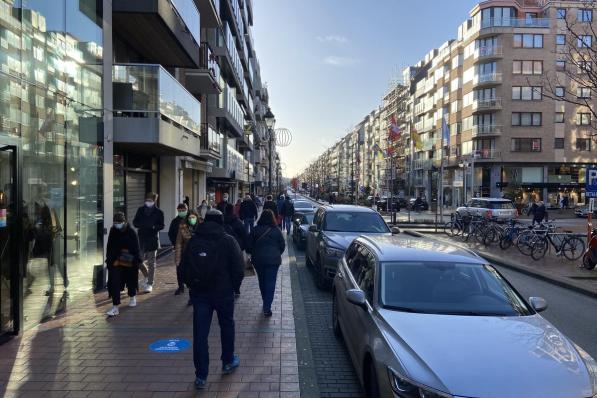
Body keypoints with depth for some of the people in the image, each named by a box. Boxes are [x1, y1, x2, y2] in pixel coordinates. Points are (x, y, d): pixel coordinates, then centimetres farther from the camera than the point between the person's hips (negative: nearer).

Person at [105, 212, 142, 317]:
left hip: (129, 262, -2)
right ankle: (115, 307, -5)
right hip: (115, 262, 2)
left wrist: (137, 261, -9)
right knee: (114, 283, -7)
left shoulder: (131, 232, -8)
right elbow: (109, 247, 13)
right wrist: (109, 259, 11)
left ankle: (132, 297, 42)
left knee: (131, 281, 15)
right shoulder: (113, 232, 3)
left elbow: (136, 249, -6)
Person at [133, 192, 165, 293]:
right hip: (141, 239, 3)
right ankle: (147, 276, 33)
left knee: (151, 262, 3)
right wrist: (141, 225, -14)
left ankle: (149, 284, 10)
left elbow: (161, 225, -3)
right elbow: (135, 222, 7)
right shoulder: (141, 210, 8)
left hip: (152, 240, -3)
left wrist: (155, 227, -23)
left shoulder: (158, 212, 0)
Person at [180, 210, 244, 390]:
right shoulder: (228, 240, -8)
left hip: (199, 293, 2)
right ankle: (228, 362, 35)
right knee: (227, 326, 21)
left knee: (200, 334, 6)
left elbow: (183, 268, 4)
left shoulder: (193, 241, 1)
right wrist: (234, 285, 5)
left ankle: (201, 376, 11)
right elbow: (239, 268, -11)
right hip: (223, 292, -1)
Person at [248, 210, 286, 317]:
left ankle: (266, 303, 34)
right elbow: (282, 246, 1)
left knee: (262, 281, 19)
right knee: (270, 283, 0)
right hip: (273, 260, -2)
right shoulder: (276, 231, -6)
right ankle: (267, 308, -5)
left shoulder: (255, 230, -4)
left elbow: (249, 245, 1)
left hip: (258, 260, 2)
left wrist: (254, 255, 19)